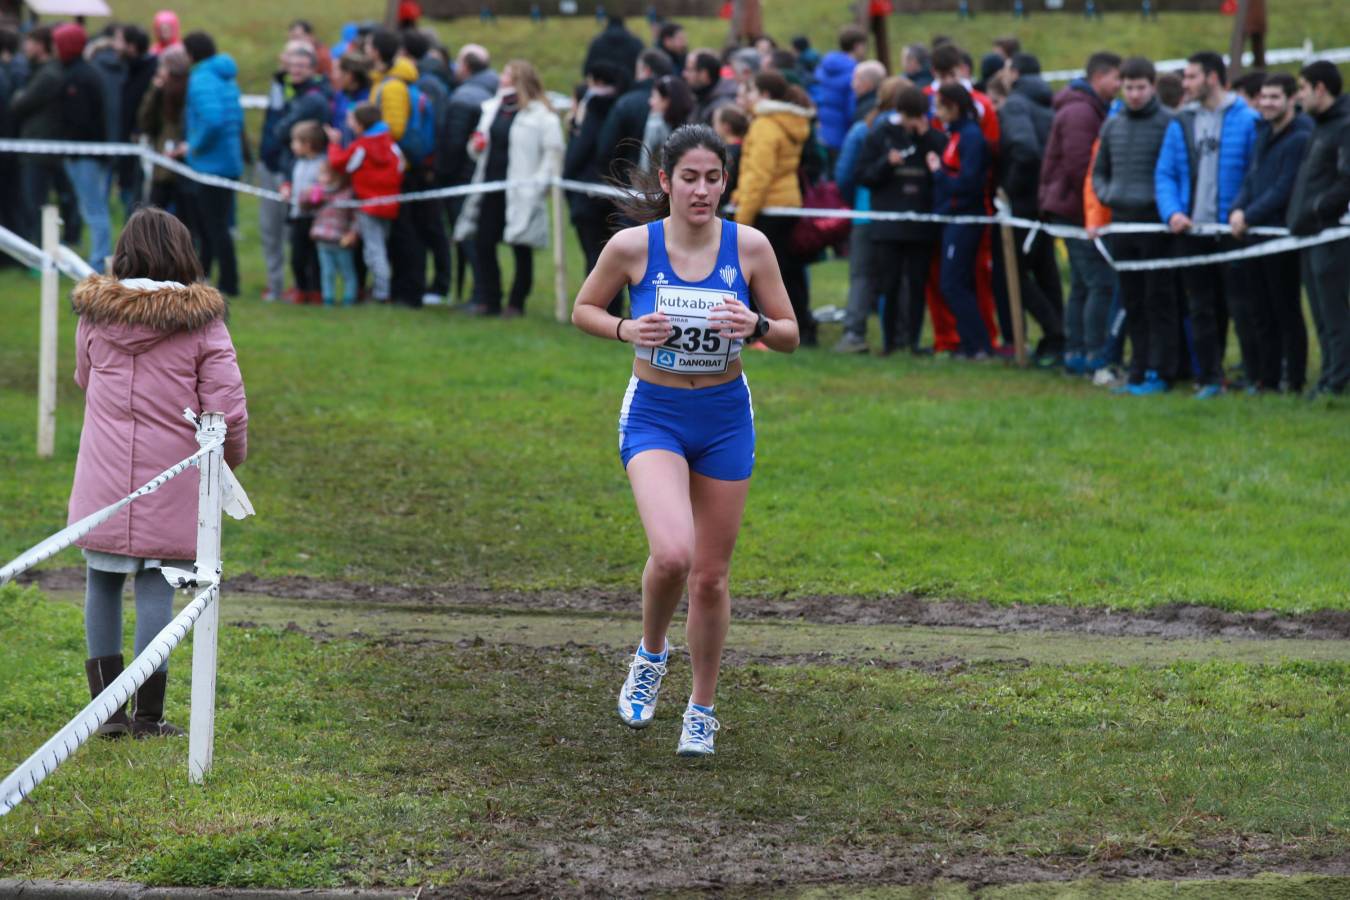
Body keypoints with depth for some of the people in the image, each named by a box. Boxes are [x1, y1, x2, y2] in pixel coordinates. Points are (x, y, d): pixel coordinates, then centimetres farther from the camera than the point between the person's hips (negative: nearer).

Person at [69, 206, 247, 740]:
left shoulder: (95, 314, 0)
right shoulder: (201, 323, -7)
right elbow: (227, 410, -8)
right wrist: (231, 458, 9)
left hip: (103, 477, 2)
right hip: (171, 481, -2)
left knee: (103, 582, 12)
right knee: (155, 587, 3)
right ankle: (148, 715, 5)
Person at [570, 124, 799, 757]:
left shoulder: (749, 246, -8)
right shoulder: (632, 246, -11)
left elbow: (790, 337, 1)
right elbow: (583, 310, 5)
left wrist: (756, 324, -21)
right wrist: (628, 330, -15)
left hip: (725, 418, 2)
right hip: (653, 415, -2)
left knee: (711, 576, 8)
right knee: (672, 554, -24)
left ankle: (702, 709, 27)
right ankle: (651, 652, 8)